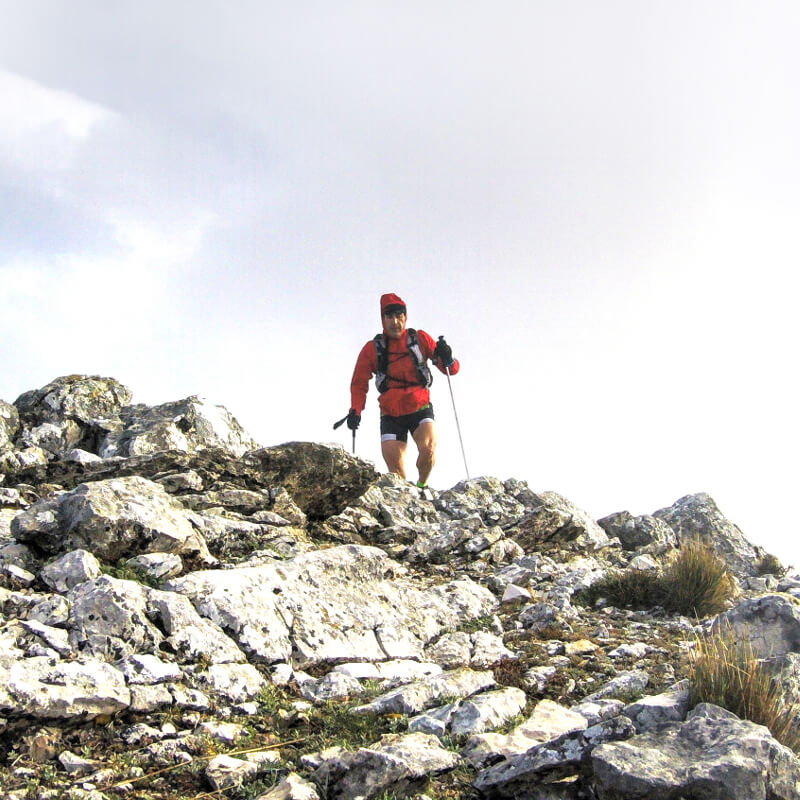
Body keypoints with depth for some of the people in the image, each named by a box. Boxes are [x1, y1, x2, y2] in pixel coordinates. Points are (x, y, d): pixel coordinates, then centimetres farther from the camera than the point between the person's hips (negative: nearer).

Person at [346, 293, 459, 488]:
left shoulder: (420, 339, 1)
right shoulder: (372, 349, 2)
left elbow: (452, 369, 2)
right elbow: (359, 384, 7)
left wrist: (447, 359, -21)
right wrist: (355, 411, -9)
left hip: (420, 409, -1)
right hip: (391, 415, 1)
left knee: (428, 448, -26)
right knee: (395, 471, -9)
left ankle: (421, 486, 0)